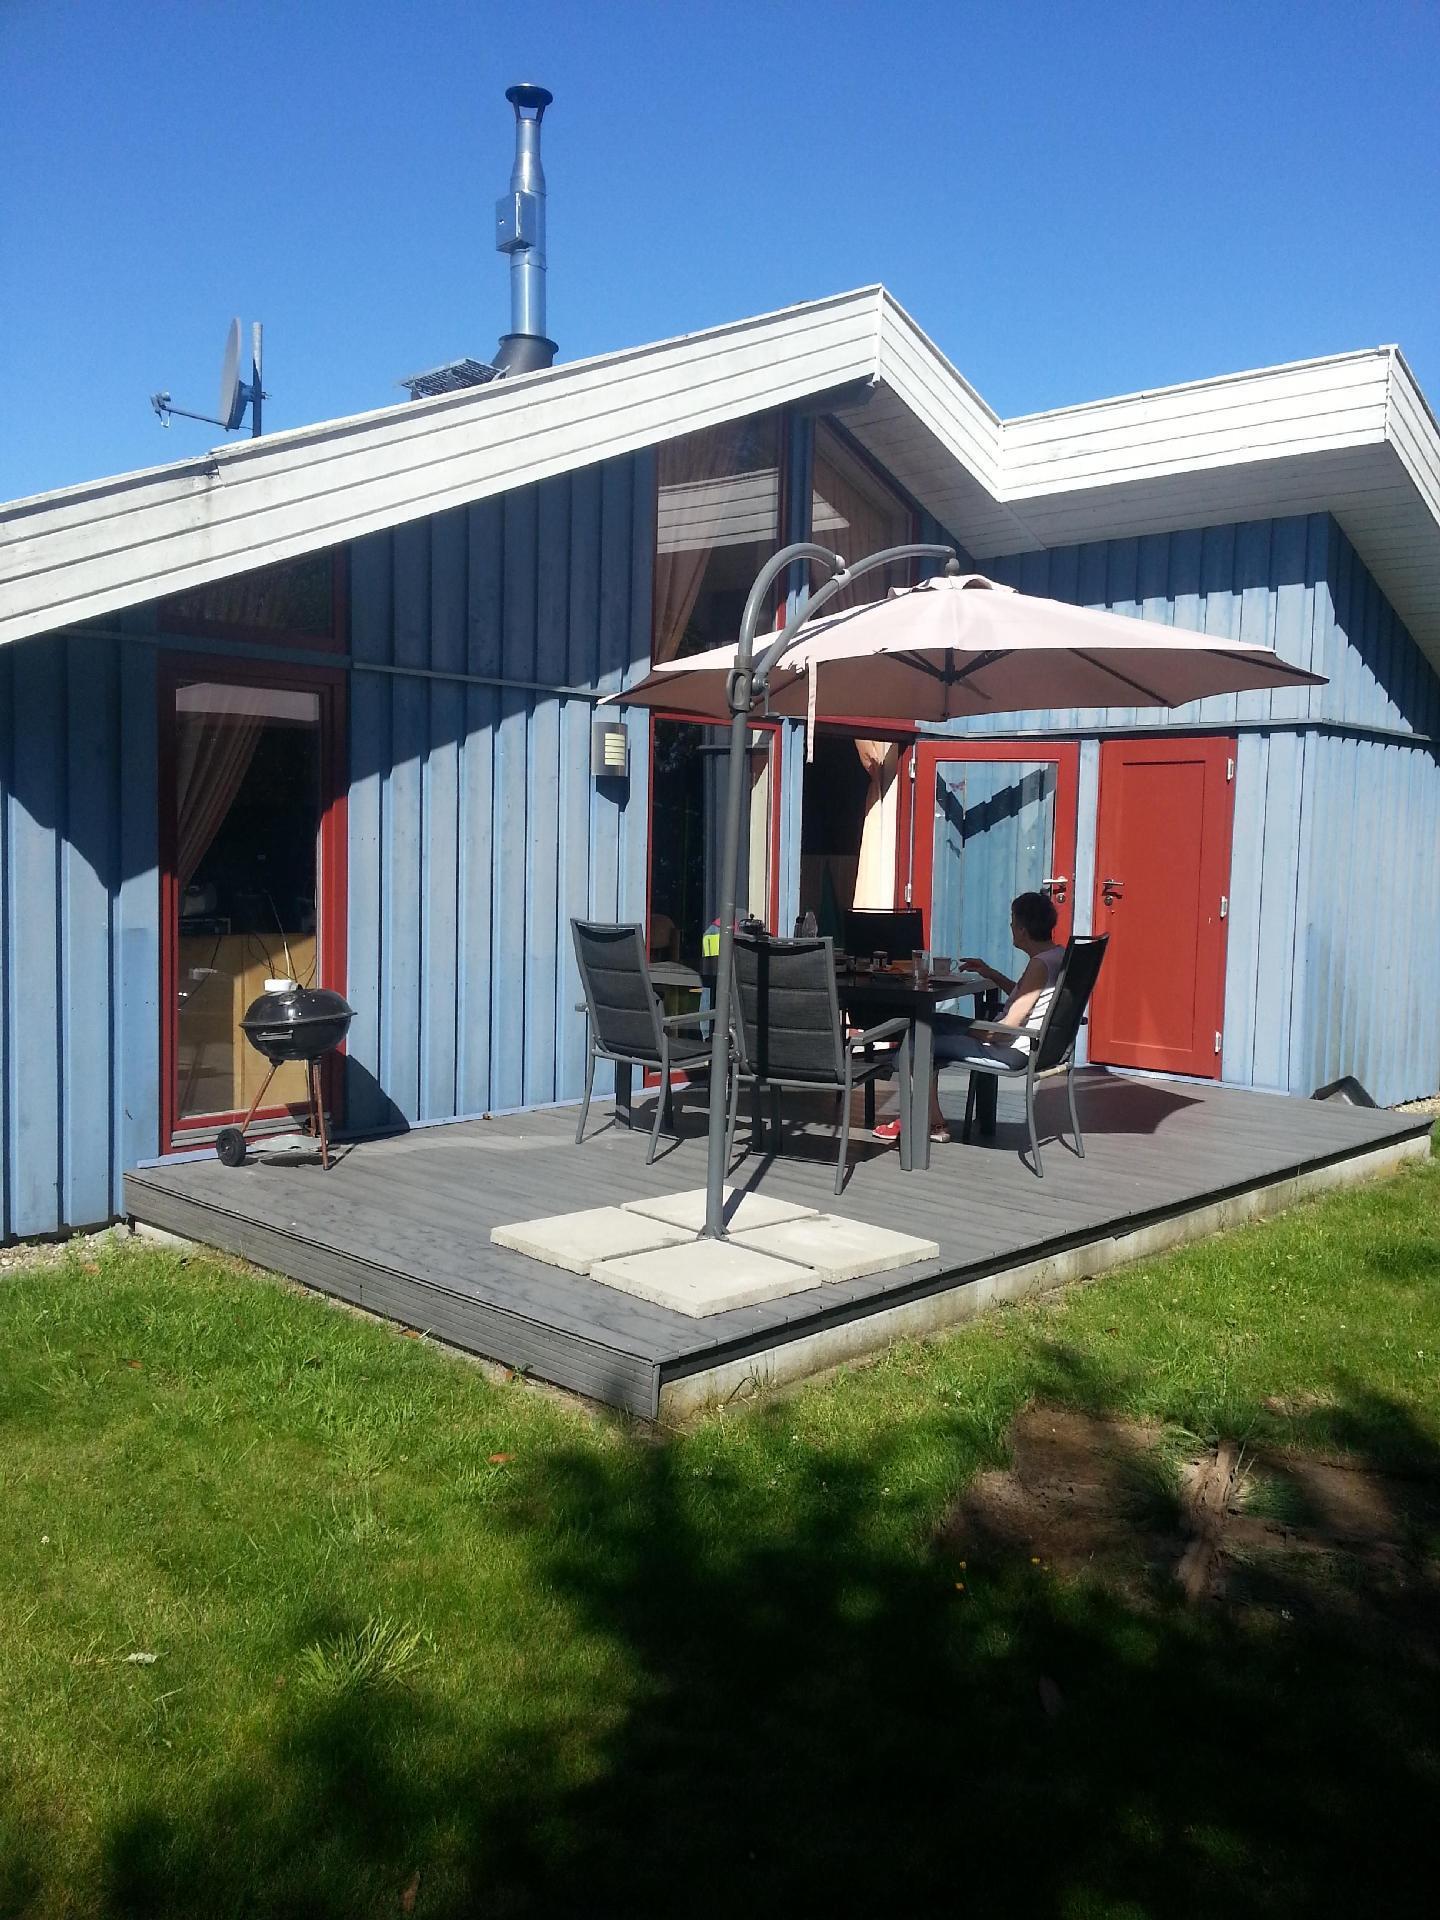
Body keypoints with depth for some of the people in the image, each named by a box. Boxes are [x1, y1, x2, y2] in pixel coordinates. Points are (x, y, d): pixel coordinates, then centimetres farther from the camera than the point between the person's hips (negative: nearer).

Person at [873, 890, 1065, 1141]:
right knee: (933, 1023, 17)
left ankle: (935, 1124, 6)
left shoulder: (1040, 964, -22)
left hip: (1012, 1050, -10)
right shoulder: (1057, 954, 6)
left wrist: (969, 1033, -9)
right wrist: (990, 973, 14)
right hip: (1028, 1043, 10)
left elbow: (1009, 1025, -24)